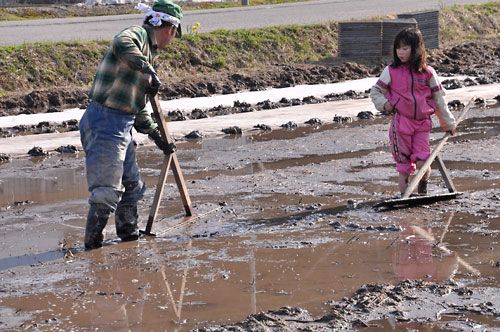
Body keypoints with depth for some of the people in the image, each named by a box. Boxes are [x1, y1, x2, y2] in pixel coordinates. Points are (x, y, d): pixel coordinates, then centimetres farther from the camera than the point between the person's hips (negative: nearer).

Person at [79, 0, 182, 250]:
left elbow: (138, 107, 27)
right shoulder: (137, 35, -6)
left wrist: (157, 137, 29)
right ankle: (91, 245, -5)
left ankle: (129, 236, 34)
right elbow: (121, 44, -35)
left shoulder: (148, 51, 22)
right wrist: (149, 70, -32)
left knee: (132, 186, 20)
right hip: (105, 124, -10)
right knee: (107, 192, -11)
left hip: (121, 127, 10)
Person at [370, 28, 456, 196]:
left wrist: (448, 122, 11)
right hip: (401, 123, 0)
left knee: (423, 162, -6)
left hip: (422, 123, 0)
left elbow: (439, 98, 8)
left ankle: (423, 188, 22)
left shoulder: (427, 73, 2)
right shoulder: (391, 71, 0)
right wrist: (384, 103, -10)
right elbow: (375, 91, 9)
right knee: (403, 161, 3)